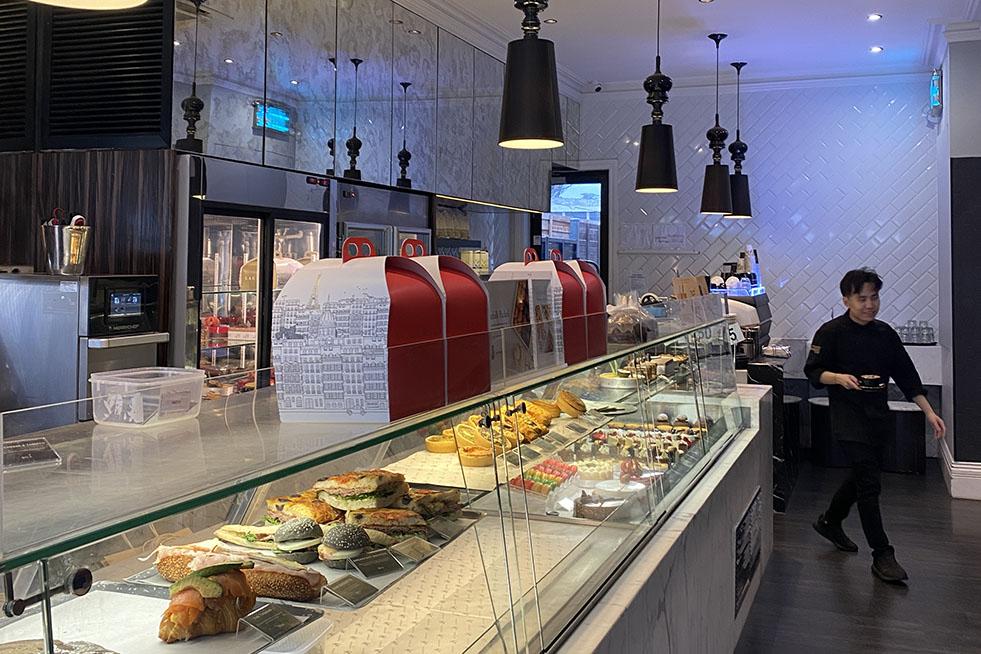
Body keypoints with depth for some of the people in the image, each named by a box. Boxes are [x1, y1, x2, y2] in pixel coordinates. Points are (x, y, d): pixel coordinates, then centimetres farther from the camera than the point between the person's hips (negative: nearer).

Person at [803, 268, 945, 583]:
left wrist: (929, 412, 6)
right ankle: (882, 555, -1)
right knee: (869, 483, -9)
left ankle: (830, 522, 39)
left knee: (862, 476, 16)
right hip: (848, 416, -6)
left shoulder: (885, 333, 7)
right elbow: (813, 371, -7)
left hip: (877, 414, 6)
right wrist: (839, 377, -26)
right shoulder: (831, 332, -8)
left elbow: (906, 375, 11)